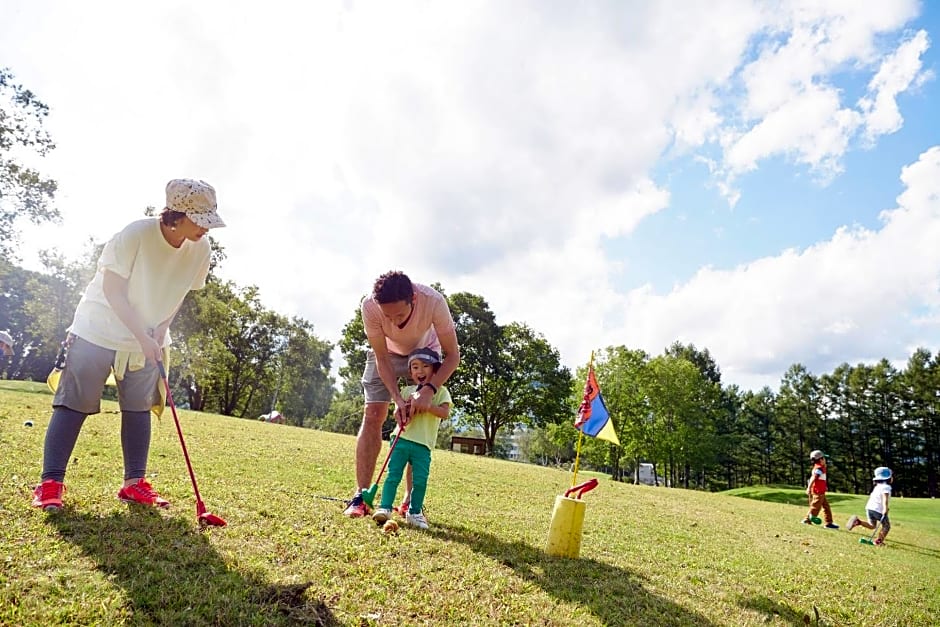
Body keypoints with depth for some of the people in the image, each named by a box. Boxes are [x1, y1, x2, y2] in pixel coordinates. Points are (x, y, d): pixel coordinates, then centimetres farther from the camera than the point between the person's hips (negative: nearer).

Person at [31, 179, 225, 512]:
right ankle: (51, 483, 6)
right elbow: (113, 291, -22)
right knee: (74, 403, -3)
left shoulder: (201, 249, -11)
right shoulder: (135, 234, -26)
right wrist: (142, 338, -25)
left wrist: (160, 329, -10)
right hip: (99, 330, -5)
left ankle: (134, 483, 15)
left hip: (149, 338, 5)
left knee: (139, 407, 7)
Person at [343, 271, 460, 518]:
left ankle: (411, 500, 1)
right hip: (387, 353, 1)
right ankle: (360, 496, -5)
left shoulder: (433, 301, -39)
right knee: (373, 415, -10)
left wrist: (430, 389, -40)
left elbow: (452, 355, -28)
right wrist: (397, 399, -33)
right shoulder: (370, 306, -36)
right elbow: (382, 358, -24)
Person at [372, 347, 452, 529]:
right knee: (393, 475, -4)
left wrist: (426, 405, -21)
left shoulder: (440, 391, 6)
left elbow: (445, 412, -9)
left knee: (420, 480, -3)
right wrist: (404, 409, -10)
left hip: (423, 443, -2)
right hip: (401, 439, 2)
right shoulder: (407, 391, 14)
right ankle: (385, 508, 2)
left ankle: (415, 512, 12)